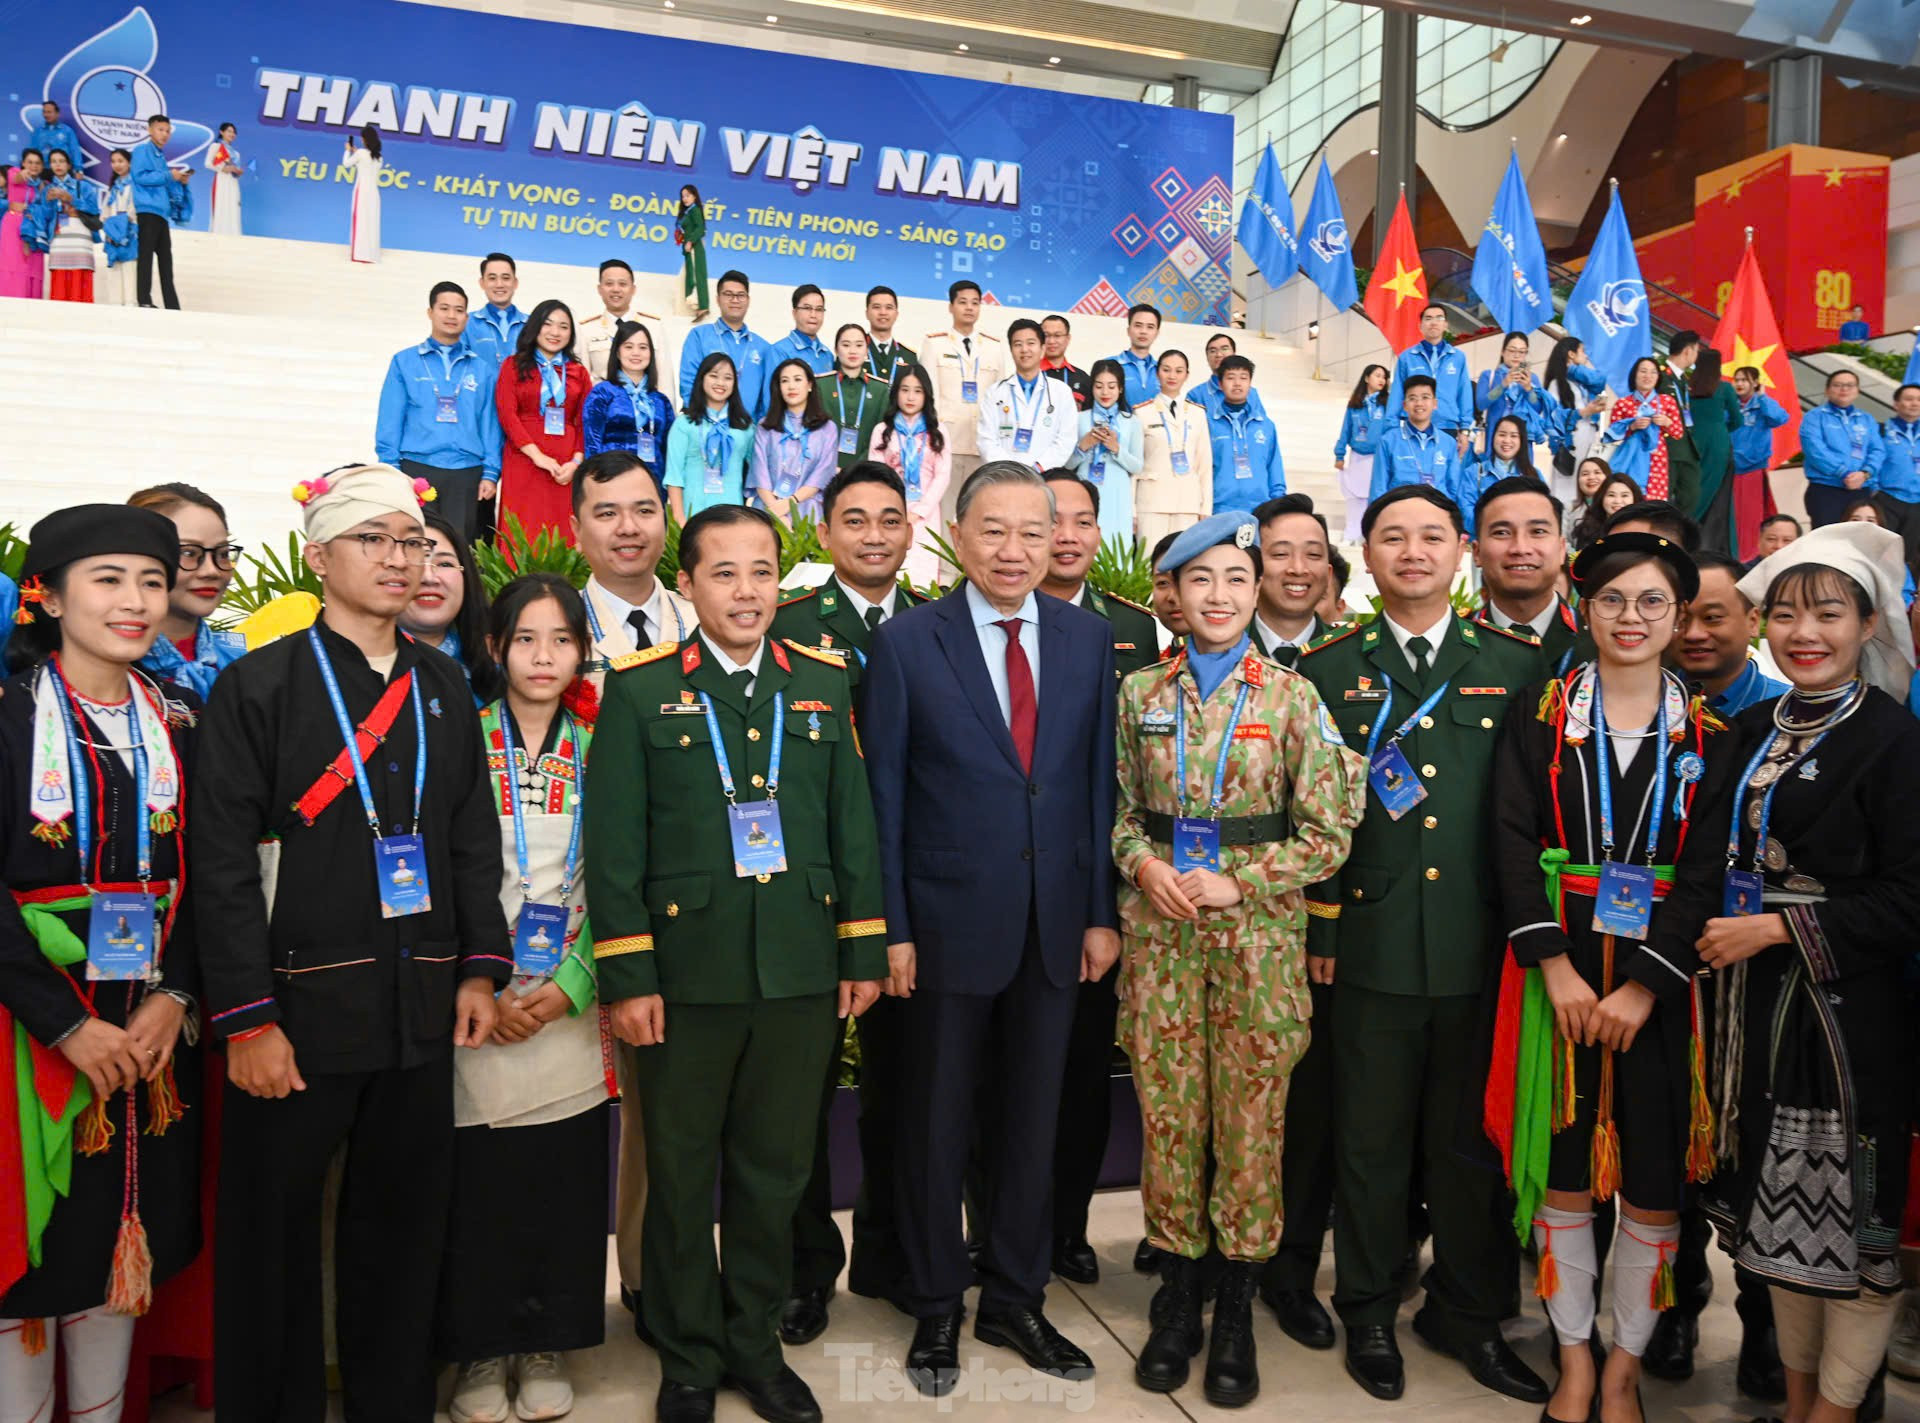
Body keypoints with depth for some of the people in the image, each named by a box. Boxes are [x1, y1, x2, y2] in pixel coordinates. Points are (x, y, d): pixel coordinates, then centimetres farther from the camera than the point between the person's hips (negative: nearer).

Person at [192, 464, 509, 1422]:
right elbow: (222, 863, -9)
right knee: (274, 1234, 8)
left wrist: (480, 968, 5)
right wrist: (247, 1019, -13)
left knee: (405, 1229, 13)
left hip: (421, 1009, 4)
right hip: (299, 1008, -4)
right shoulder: (258, 686, -5)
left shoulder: (444, 688, 9)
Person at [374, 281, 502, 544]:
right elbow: (390, 421, 5)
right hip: (418, 470, -1)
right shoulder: (404, 362, 8)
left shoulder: (481, 369, 11)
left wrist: (490, 473, -1)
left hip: (467, 474, 1)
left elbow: (490, 424, 7)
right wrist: (391, 471, -3)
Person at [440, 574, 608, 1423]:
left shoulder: (596, 752, 6)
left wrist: (568, 986, -6)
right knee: (476, 1187, 5)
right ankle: (481, 1352, 25)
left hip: (569, 1009, 2)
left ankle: (547, 1349, 26)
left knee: (567, 1184, 7)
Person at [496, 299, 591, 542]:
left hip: (567, 467, 2)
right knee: (525, 534, -5)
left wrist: (577, 462, -7)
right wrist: (538, 456, -12)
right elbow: (507, 414, 0)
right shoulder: (513, 366, 10)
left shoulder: (579, 372, 16)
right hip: (524, 461, -2)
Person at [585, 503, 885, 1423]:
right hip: (685, 971, -2)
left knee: (775, 1169, 15)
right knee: (681, 1173, 12)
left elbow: (852, 825, 8)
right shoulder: (640, 689, -2)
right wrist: (626, 976, -9)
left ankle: (755, 1341, 35)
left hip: (801, 970, 3)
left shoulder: (823, 684, 7)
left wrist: (863, 949, 5)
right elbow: (615, 845, -5)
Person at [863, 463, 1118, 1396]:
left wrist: (1101, 912, 2)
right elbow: (883, 795, -5)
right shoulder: (906, 642, -6)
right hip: (950, 921, -2)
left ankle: (1015, 1301, 33)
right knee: (938, 1124, 11)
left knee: (1031, 1119, 14)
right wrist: (891, 929, -7)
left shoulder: (1089, 639, 3)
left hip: (1055, 924, 3)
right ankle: (935, 1309, 31)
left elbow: (1099, 782, 5)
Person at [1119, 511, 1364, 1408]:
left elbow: (1326, 835, -3)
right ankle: (1177, 1301, 26)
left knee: (1252, 1122, 6)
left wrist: (1236, 881, -12)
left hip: (1257, 933, -1)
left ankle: (1236, 1313, 23)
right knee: (1168, 1116, 8)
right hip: (1158, 930, 2)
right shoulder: (1140, 693, 4)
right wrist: (1143, 864, -8)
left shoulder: (1293, 697, -2)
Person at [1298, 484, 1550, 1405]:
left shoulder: (1518, 666, 6)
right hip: (1373, 944, -1)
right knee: (1371, 1138, 10)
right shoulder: (1330, 670, 4)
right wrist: (1317, 929, -1)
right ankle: (1368, 1312, 27)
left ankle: (1469, 1313, 31)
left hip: (1482, 949, 1)